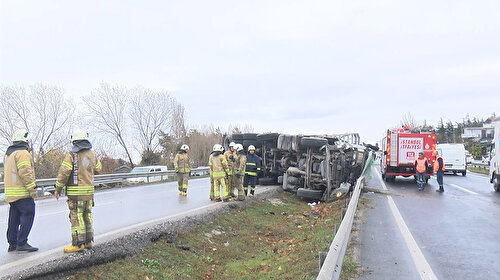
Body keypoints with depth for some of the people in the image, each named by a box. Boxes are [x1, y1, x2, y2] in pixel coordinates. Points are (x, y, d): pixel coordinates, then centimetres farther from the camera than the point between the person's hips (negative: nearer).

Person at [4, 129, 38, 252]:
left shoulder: (8, 153, 19)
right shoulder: (23, 153, -12)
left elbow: (6, 173, 23)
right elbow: (25, 172, -21)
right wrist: (32, 188, -18)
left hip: (10, 192, 10)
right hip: (22, 192, -10)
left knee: (14, 218, 13)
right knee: (28, 215, -6)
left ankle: (12, 244, 18)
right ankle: (22, 243, -9)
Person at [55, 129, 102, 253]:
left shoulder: (71, 155, -10)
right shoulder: (92, 154, 8)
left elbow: (64, 173, -14)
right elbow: (98, 169, 20)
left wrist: (58, 189, -4)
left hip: (75, 191, -6)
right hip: (89, 190, 6)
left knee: (76, 217, -3)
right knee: (87, 215, 13)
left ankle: (78, 243, -2)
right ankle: (88, 241, 19)